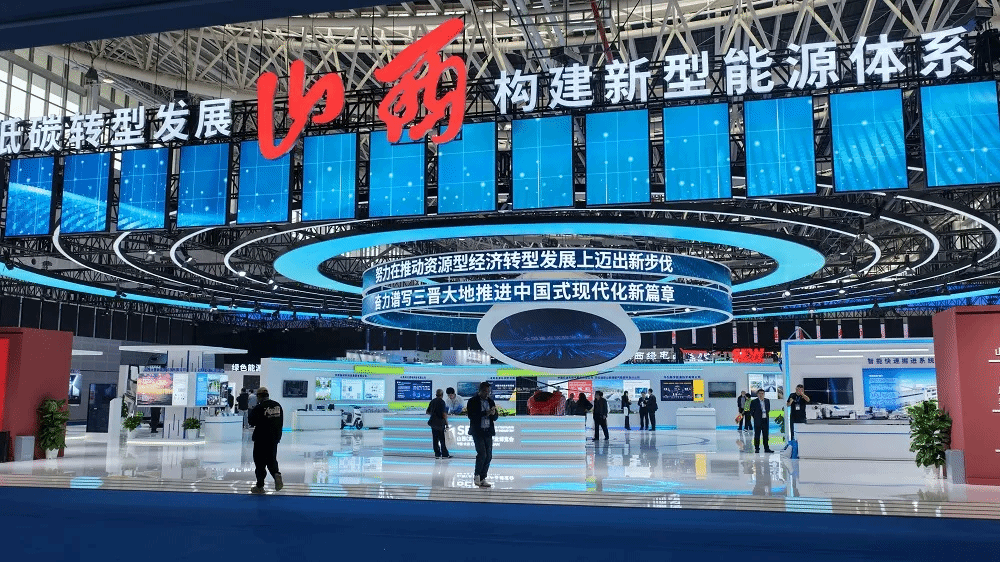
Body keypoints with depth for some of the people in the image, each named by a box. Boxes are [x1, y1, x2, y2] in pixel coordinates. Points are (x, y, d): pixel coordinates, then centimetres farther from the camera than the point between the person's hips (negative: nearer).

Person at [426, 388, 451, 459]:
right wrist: (446, 422, -9)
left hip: (433, 422, 6)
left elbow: (428, 412, 14)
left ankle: (437, 454, 11)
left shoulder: (432, 401, 9)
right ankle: (444, 454, 3)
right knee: (442, 439, 0)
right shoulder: (442, 401, -11)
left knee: (435, 439, 9)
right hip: (440, 423, -6)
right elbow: (444, 413, -16)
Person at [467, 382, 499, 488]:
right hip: (477, 431, -5)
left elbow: (495, 417, 15)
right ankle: (477, 475, 4)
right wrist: (485, 413, -20)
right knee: (482, 454, -14)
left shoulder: (491, 401, 14)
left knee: (488, 455, 2)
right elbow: (471, 415, -14)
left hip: (488, 432, 5)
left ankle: (482, 478, 11)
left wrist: (493, 413, -8)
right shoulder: (472, 401, -2)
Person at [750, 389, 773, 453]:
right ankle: (757, 448, 7)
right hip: (758, 421, -4)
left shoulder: (767, 401, 8)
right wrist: (755, 417, 0)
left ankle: (766, 448, 13)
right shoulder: (754, 402, -6)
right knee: (757, 435, 0)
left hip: (765, 420, 4)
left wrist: (767, 415, 12)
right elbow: (751, 411, -1)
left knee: (766, 435, 7)